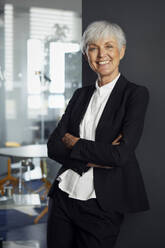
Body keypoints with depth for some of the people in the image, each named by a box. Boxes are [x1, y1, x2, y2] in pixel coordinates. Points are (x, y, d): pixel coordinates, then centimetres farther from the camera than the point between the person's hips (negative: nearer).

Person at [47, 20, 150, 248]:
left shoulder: (135, 94, -7)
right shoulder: (81, 95, 10)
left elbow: (121, 154, -18)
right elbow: (53, 146, 1)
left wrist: (74, 143, -7)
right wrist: (92, 158, -15)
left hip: (101, 205, -5)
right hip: (63, 196, 5)